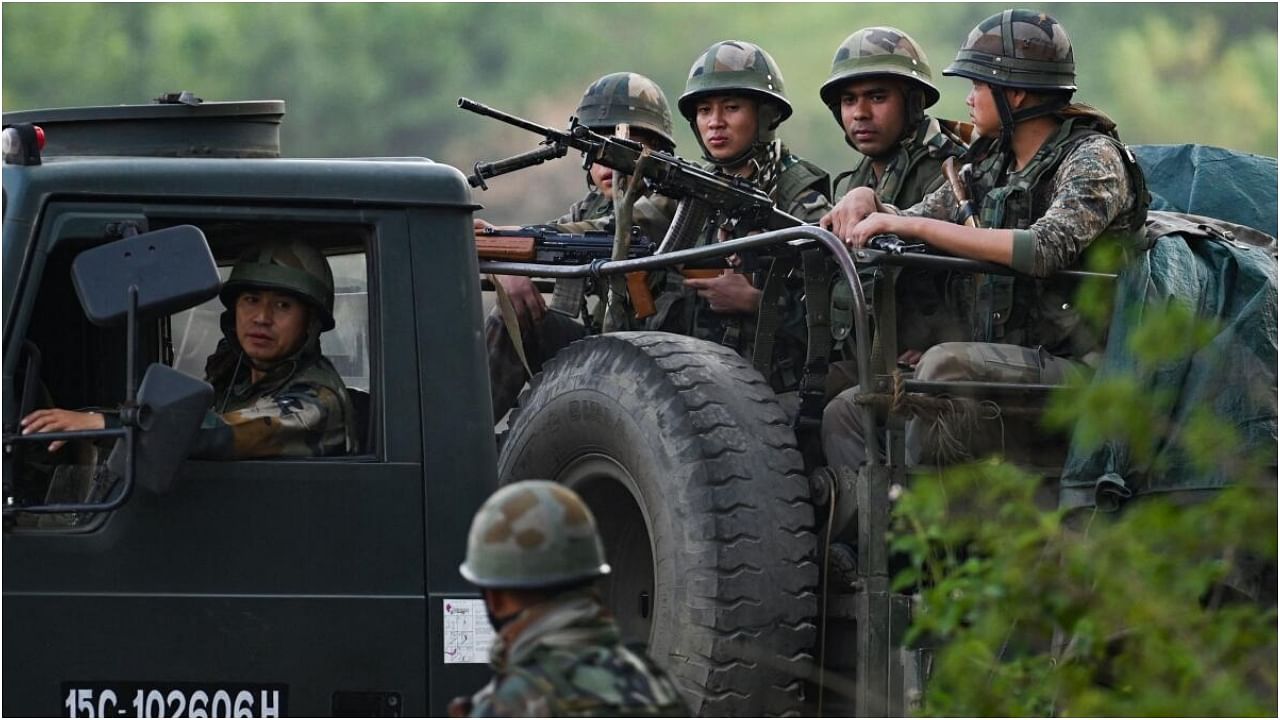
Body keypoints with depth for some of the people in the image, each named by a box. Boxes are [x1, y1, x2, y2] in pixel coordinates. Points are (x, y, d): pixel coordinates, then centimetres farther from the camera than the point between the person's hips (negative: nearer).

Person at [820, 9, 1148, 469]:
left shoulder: (1093, 158, -8)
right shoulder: (991, 164, 15)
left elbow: (1046, 249, -25)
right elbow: (916, 219, 27)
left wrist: (911, 225, -23)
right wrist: (866, 201, 2)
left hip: (1077, 374, -9)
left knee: (946, 363, -34)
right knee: (846, 415, -4)